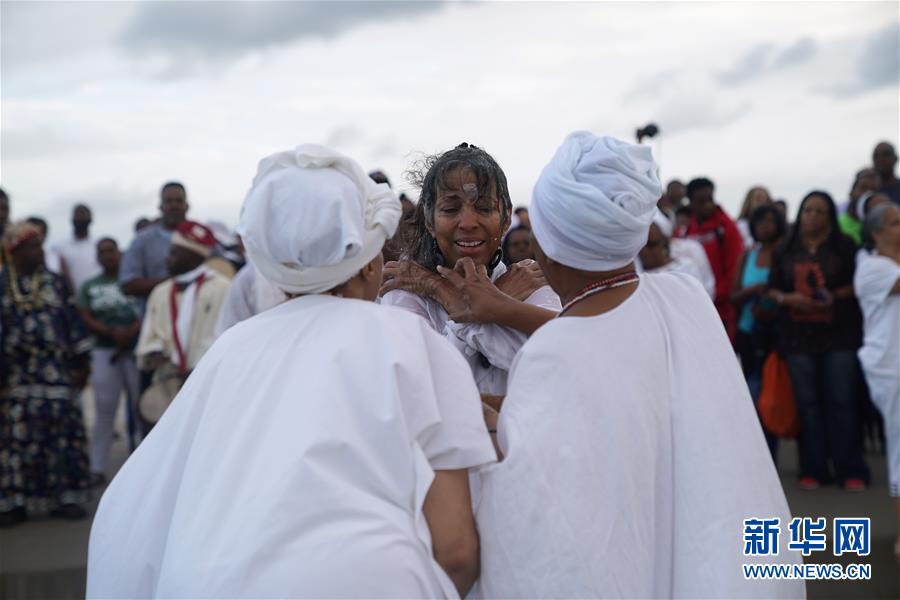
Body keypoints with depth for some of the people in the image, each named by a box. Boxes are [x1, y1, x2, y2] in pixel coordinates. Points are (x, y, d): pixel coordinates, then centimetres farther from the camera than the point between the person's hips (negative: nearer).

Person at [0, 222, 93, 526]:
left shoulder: (56, 284, 10)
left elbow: (73, 322, 11)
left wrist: (82, 362, 7)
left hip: (57, 375, 2)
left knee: (62, 434, 1)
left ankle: (64, 497, 9)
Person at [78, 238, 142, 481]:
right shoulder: (90, 286, 14)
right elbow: (86, 319, 5)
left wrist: (130, 334, -16)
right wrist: (112, 332, -12)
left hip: (135, 350, -1)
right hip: (104, 351, 1)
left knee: (141, 406, -1)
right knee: (104, 410, 0)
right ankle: (97, 468, 5)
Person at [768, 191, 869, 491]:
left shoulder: (844, 246, 3)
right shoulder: (785, 251, 12)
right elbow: (772, 289, 12)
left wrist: (836, 296, -14)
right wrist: (788, 298, -9)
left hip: (839, 335, -2)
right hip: (798, 338, 3)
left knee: (842, 401, -3)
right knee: (808, 403, 5)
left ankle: (850, 469, 4)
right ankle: (813, 469, 11)